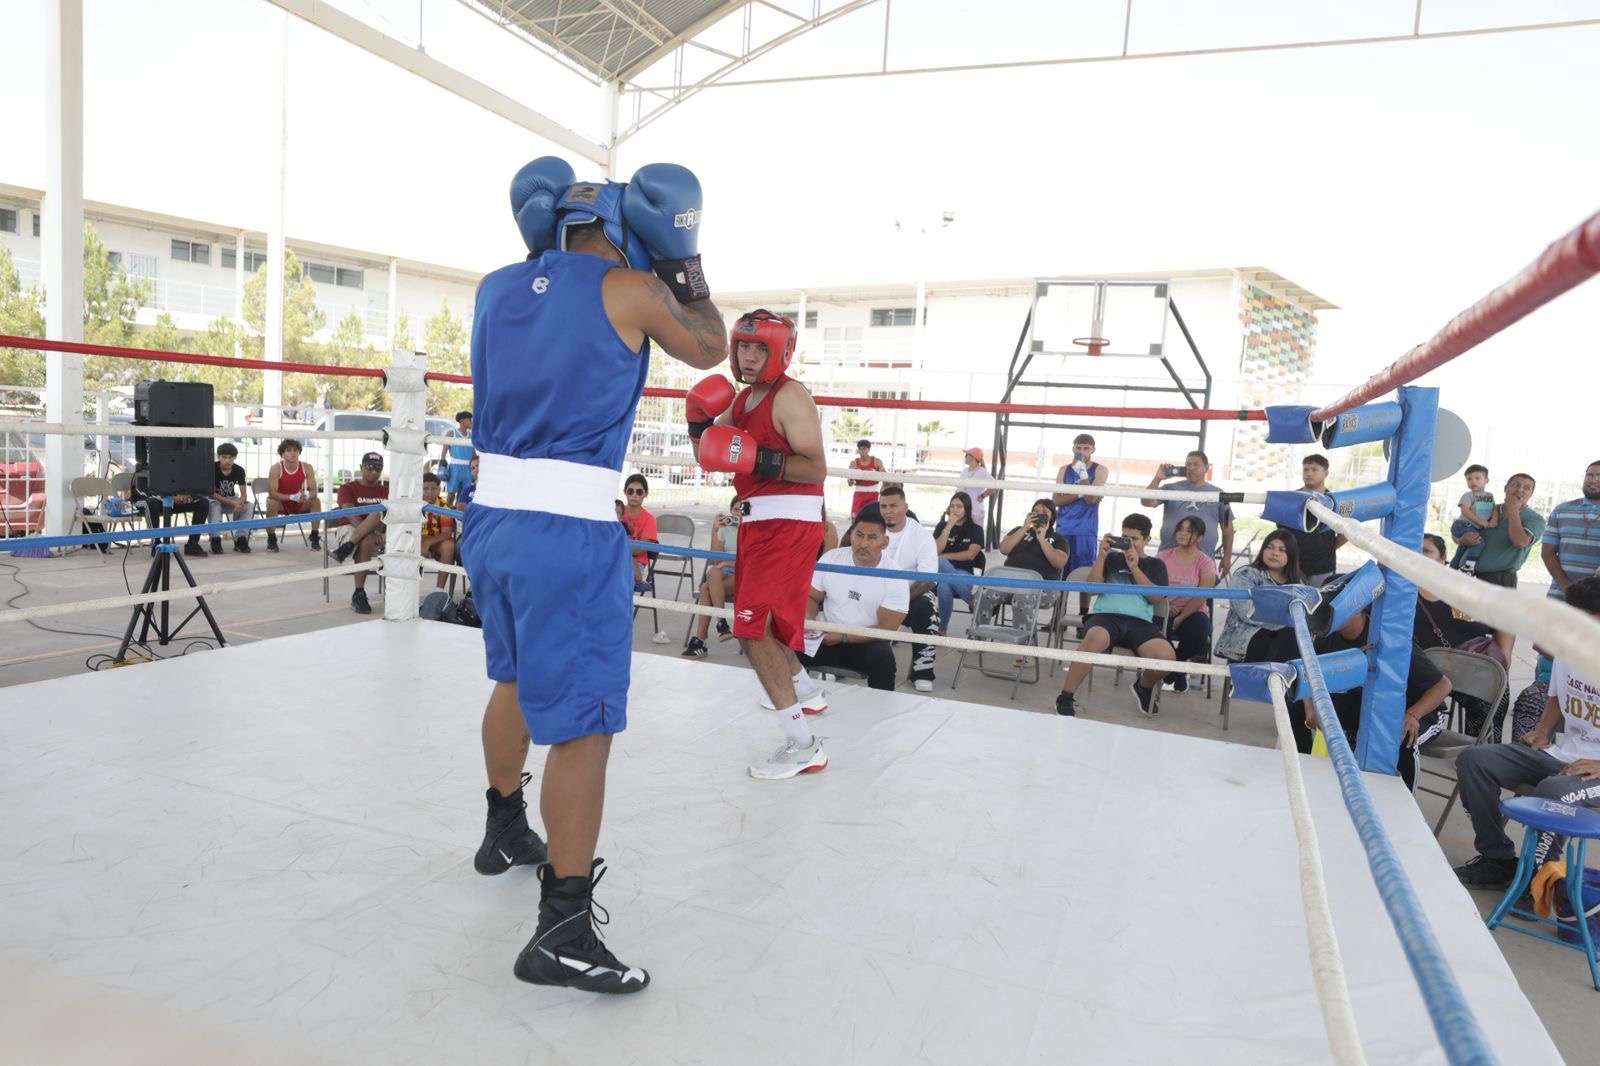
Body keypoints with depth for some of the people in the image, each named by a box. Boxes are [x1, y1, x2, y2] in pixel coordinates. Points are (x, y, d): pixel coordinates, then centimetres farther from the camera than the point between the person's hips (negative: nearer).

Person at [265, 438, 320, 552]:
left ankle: (315, 537, -13)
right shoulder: (276, 468, -19)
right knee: (271, 502, -33)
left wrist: (307, 496, -39)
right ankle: (271, 538, -16)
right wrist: (292, 497, -40)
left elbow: (314, 491, -13)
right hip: (281, 504, -2)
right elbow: (271, 493, -25)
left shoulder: (307, 468, -13)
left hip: (300, 504, 2)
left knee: (315, 501, -24)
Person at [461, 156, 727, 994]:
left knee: (518, 678, 26)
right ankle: (563, 932, 3)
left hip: (492, 515, 7)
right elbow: (710, 350, 13)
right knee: (583, 721, -2)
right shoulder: (631, 290, -4)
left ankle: (505, 831, 45)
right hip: (569, 531, -7)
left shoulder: (496, 287, 11)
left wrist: (550, 240, 31)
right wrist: (683, 265, 21)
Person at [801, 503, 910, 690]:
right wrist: (807, 621, -16)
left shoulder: (895, 579, -12)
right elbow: (812, 597, 7)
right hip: (828, 637, 2)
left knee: (883, 659, -34)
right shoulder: (831, 558, -4)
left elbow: (886, 629, -13)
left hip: (868, 643, -2)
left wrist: (843, 636, -19)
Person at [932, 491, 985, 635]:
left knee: (944, 582, -38)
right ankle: (973, 599, -25)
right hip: (941, 571, 1)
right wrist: (949, 526, -6)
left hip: (964, 573, -1)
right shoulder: (942, 526, 14)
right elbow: (936, 550, -2)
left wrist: (945, 556, -3)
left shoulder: (976, 529, 9)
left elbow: (970, 554, -4)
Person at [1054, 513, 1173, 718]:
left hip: (1139, 621, 1)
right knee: (1096, 637, -40)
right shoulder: (1112, 558, 22)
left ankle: (1143, 686, 9)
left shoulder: (1155, 565, 23)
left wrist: (1134, 568, -2)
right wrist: (1101, 556, 0)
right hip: (1105, 615, -1)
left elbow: (1156, 596, 7)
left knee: (1167, 656, -29)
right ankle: (1064, 699, -31)